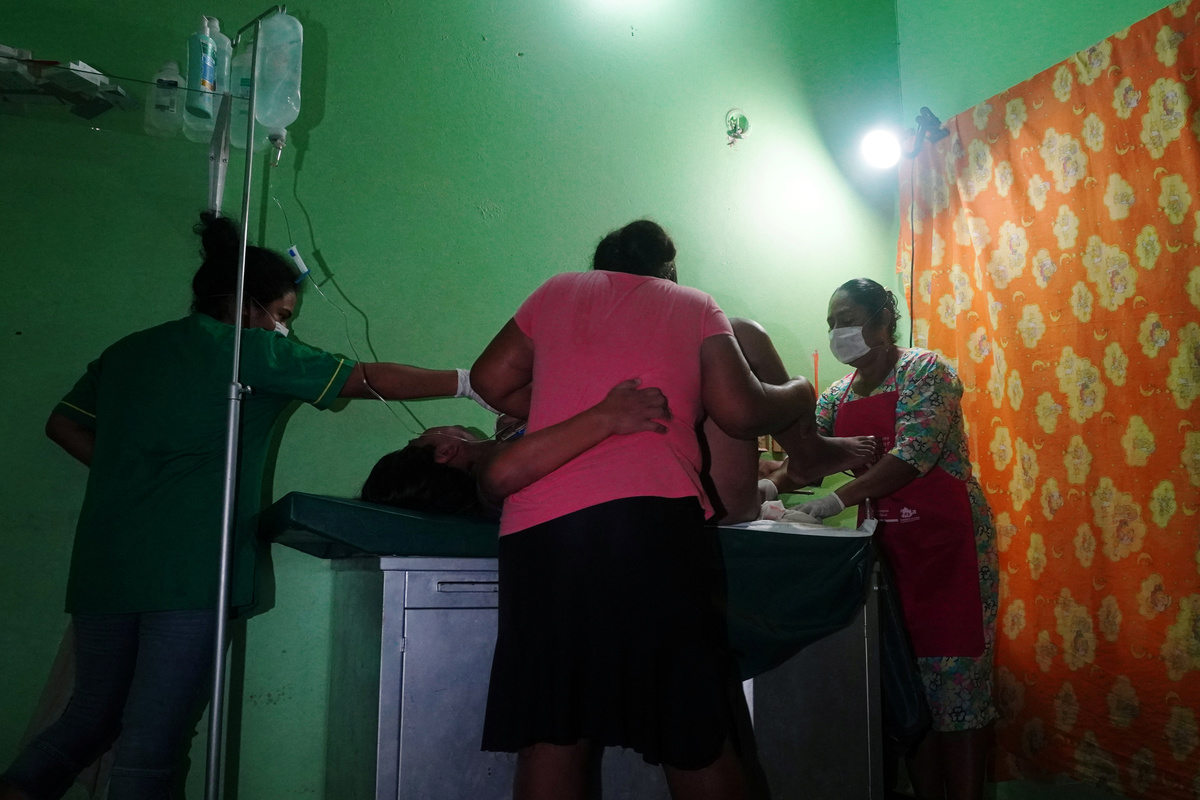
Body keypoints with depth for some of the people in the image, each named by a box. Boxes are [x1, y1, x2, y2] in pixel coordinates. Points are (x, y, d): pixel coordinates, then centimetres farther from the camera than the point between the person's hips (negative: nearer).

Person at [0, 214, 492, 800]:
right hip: (189, 569, -7)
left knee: (91, 716, 20)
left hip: (102, 568, 7)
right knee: (153, 736, -2)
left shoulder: (127, 352, 17)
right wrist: (471, 385, 2)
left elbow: (64, 426, 22)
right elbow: (369, 381, -2)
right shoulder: (253, 350, -1)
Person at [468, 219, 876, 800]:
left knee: (550, 734, 6)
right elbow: (739, 410, 4)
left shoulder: (558, 291, 22)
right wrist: (800, 395, 24)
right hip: (657, 518, -2)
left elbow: (491, 380, 19)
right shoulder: (695, 305, 16)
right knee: (694, 734, 8)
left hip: (539, 528, 2)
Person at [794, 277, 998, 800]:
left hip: (948, 542, -6)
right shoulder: (837, 397, 11)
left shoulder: (924, 371, -9)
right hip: (889, 546, 6)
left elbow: (913, 455, -21)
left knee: (955, 676, -2)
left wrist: (838, 499, -27)